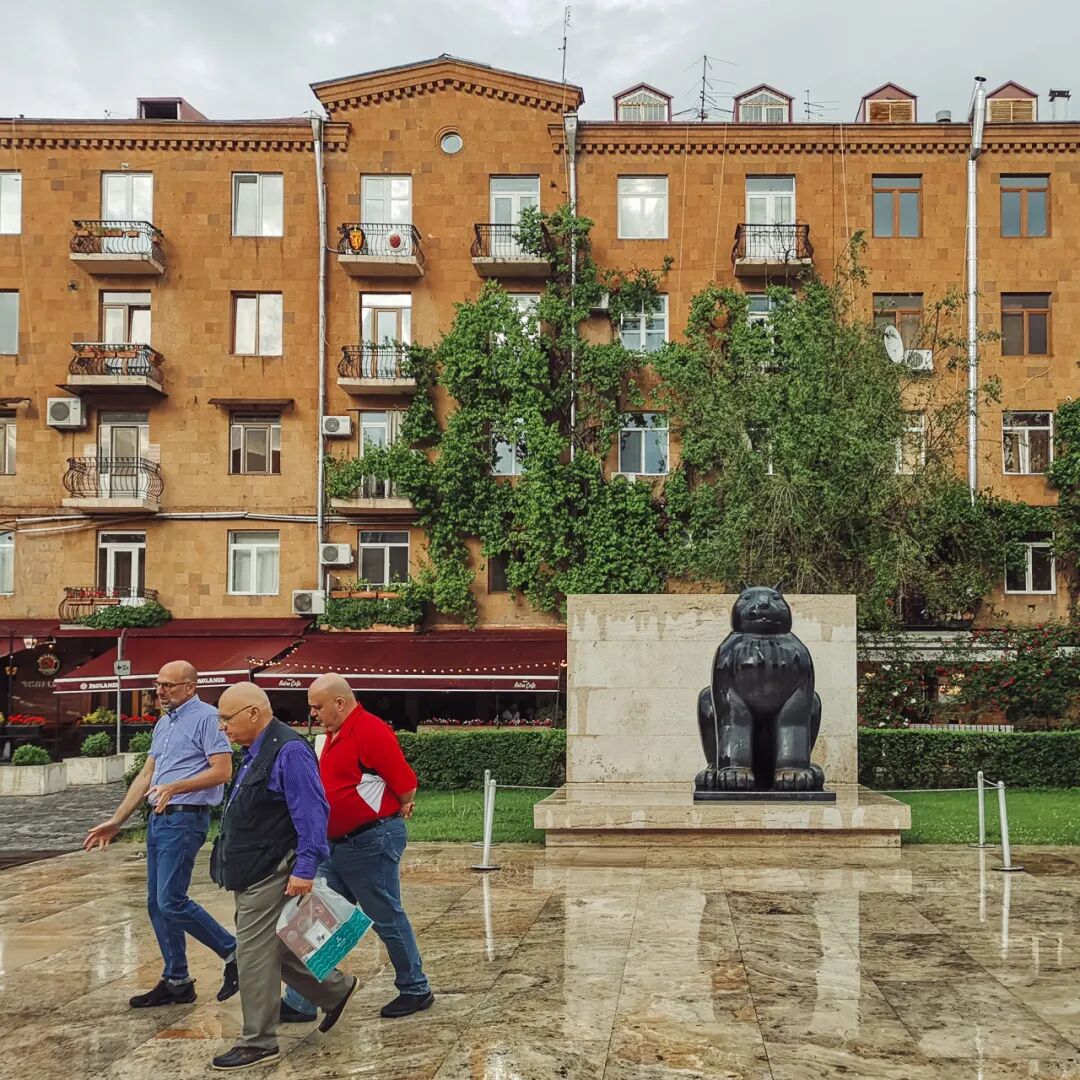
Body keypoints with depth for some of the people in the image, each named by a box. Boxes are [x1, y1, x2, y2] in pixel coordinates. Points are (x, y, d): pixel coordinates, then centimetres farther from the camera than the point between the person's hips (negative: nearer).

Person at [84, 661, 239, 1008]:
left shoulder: (206, 717, -10)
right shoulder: (163, 724, 18)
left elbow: (222, 771, -18)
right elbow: (146, 777, 20)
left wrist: (175, 787, -26)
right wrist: (115, 822, 17)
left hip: (185, 819, -9)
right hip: (158, 819, 9)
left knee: (171, 901, -12)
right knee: (157, 904, 10)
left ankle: (232, 952, 3)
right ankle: (176, 981, 19)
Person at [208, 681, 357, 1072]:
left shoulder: (289, 751, -19)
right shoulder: (257, 752, 12)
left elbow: (312, 814, -23)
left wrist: (304, 869, -26)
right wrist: (233, 867, 24)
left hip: (271, 876, -10)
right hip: (253, 875, 10)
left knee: (255, 957, -2)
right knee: (276, 949, 17)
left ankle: (258, 1043, 10)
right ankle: (335, 988, 33)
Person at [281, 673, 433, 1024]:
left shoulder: (370, 731, -19)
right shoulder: (335, 734, 11)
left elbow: (406, 783, -18)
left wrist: (400, 811, -1)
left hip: (372, 842, -9)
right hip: (338, 845, 9)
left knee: (387, 918, 4)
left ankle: (416, 991, 21)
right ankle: (300, 1003, 14)